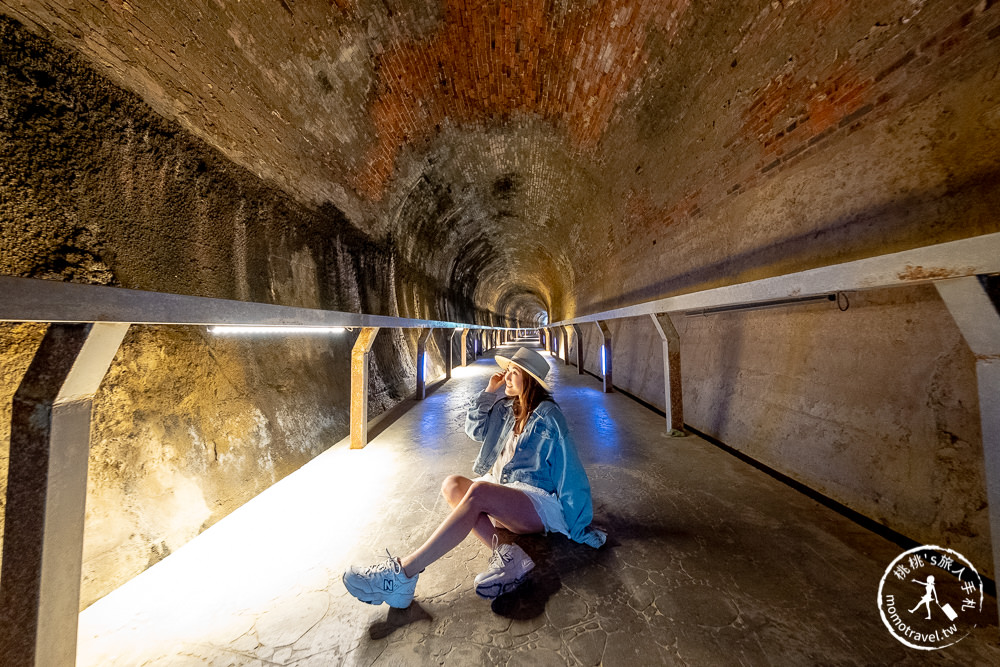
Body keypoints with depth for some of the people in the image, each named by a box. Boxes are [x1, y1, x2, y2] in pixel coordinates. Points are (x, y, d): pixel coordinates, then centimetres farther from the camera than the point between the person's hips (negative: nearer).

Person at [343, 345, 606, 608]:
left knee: (479, 492, -34)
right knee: (452, 485, -16)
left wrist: (578, 525, -10)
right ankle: (505, 553, -26)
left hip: (540, 502, -7)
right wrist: (489, 391, 4)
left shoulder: (546, 414, -8)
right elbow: (475, 429, 14)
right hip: (507, 500, 7)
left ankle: (402, 572, -32)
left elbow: (569, 467, -9)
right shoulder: (506, 408, 12)